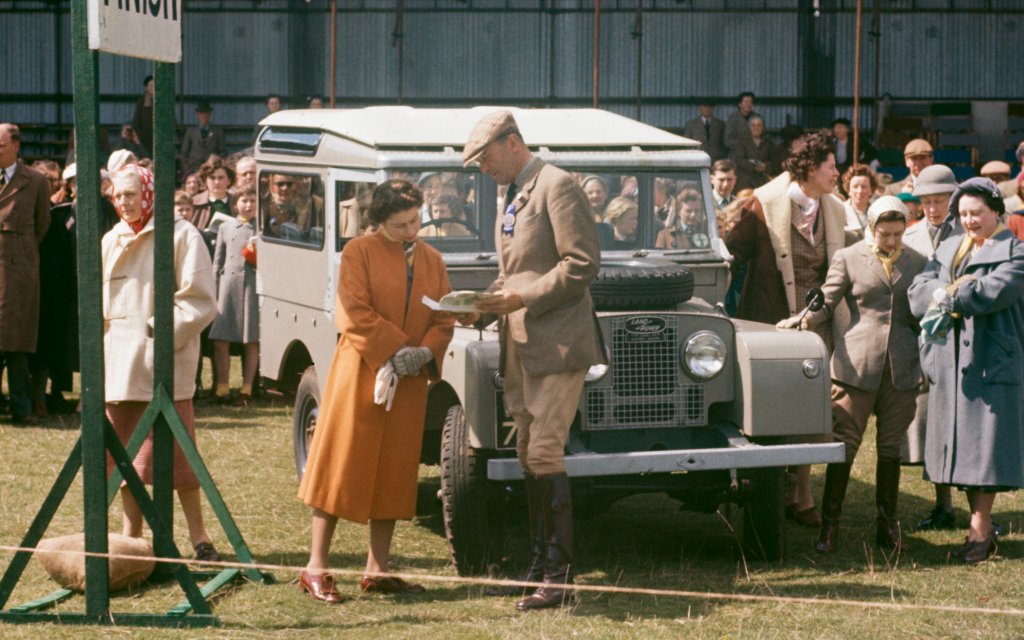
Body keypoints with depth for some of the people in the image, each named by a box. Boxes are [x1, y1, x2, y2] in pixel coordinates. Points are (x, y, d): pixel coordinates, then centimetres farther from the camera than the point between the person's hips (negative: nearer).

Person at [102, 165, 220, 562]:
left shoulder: (181, 236, -2)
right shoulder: (111, 241, 15)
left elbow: (200, 301, -6)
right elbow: (99, 304, 21)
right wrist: (99, 350, 10)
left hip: (164, 363, -5)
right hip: (120, 362, 5)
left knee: (175, 451, -7)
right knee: (125, 451, 6)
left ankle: (198, 536, 1)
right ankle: (131, 536, 15)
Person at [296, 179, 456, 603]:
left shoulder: (432, 260, 13)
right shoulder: (359, 252, -2)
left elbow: (444, 320, 9)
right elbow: (355, 314, -11)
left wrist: (425, 353, -10)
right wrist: (394, 350, -17)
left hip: (409, 383, 5)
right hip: (361, 373, -5)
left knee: (394, 473, 7)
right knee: (343, 465, -4)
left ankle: (377, 570, 14)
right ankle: (316, 568, -1)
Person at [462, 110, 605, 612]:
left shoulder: (557, 188, -11)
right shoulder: (511, 197, 19)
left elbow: (583, 265, -17)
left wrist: (522, 298, -19)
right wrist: (491, 299, 7)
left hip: (555, 340, -10)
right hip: (519, 343, 10)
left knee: (544, 453, -13)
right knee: (527, 454, 11)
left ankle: (559, 579, -11)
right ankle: (538, 566, 18)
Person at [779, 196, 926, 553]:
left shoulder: (917, 263, 11)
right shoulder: (848, 258, 4)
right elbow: (827, 302, 2)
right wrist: (804, 319, -18)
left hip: (902, 367, 2)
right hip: (857, 363, -2)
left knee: (891, 447, 7)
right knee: (844, 444, -4)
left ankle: (887, 524, 16)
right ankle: (830, 524, 1)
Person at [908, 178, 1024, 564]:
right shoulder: (948, 250, 16)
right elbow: (918, 292, 3)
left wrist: (947, 295, -10)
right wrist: (959, 291, -16)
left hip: (993, 360, -5)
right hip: (951, 360, 6)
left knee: (985, 444, -7)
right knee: (961, 444, 6)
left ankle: (979, 528, -3)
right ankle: (982, 526, 14)